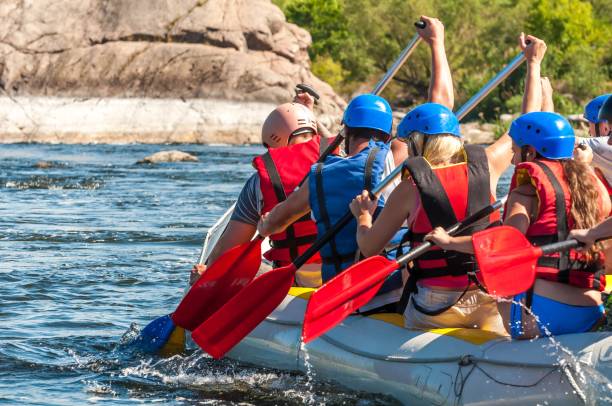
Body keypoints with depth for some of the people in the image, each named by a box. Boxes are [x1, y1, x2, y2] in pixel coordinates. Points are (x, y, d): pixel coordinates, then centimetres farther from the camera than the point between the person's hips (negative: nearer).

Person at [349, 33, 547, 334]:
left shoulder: (410, 188, -5)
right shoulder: (485, 166, 3)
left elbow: (369, 247, 3)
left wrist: (363, 215, 25)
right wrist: (534, 63, 32)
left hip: (433, 311, -3)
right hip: (489, 305, 3)